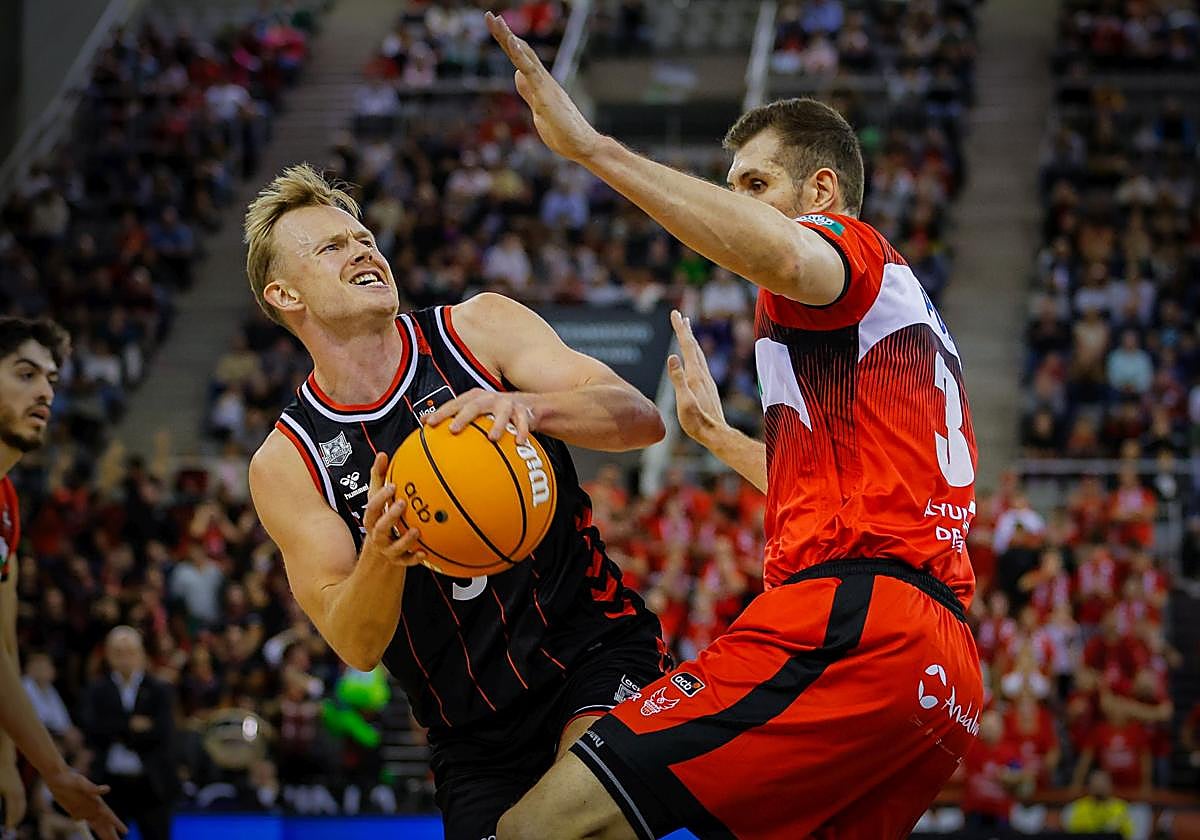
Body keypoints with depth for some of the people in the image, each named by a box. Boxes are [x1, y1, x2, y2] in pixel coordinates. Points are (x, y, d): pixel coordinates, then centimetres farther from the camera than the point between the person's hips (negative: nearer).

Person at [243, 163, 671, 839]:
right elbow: (355, 645, -9)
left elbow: (642, 419, -13)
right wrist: (381, 554, -32)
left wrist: (527, 406, -34)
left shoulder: (480, 328, -2)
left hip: (598, 650, -2)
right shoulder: (287, 463, -2)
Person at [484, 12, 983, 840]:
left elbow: (784, 258, -22)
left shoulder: (853, 246, 6)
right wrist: (717, 433, 51)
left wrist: (593, 147, -23)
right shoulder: (908, 315, 34)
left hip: (851, 624, -10)